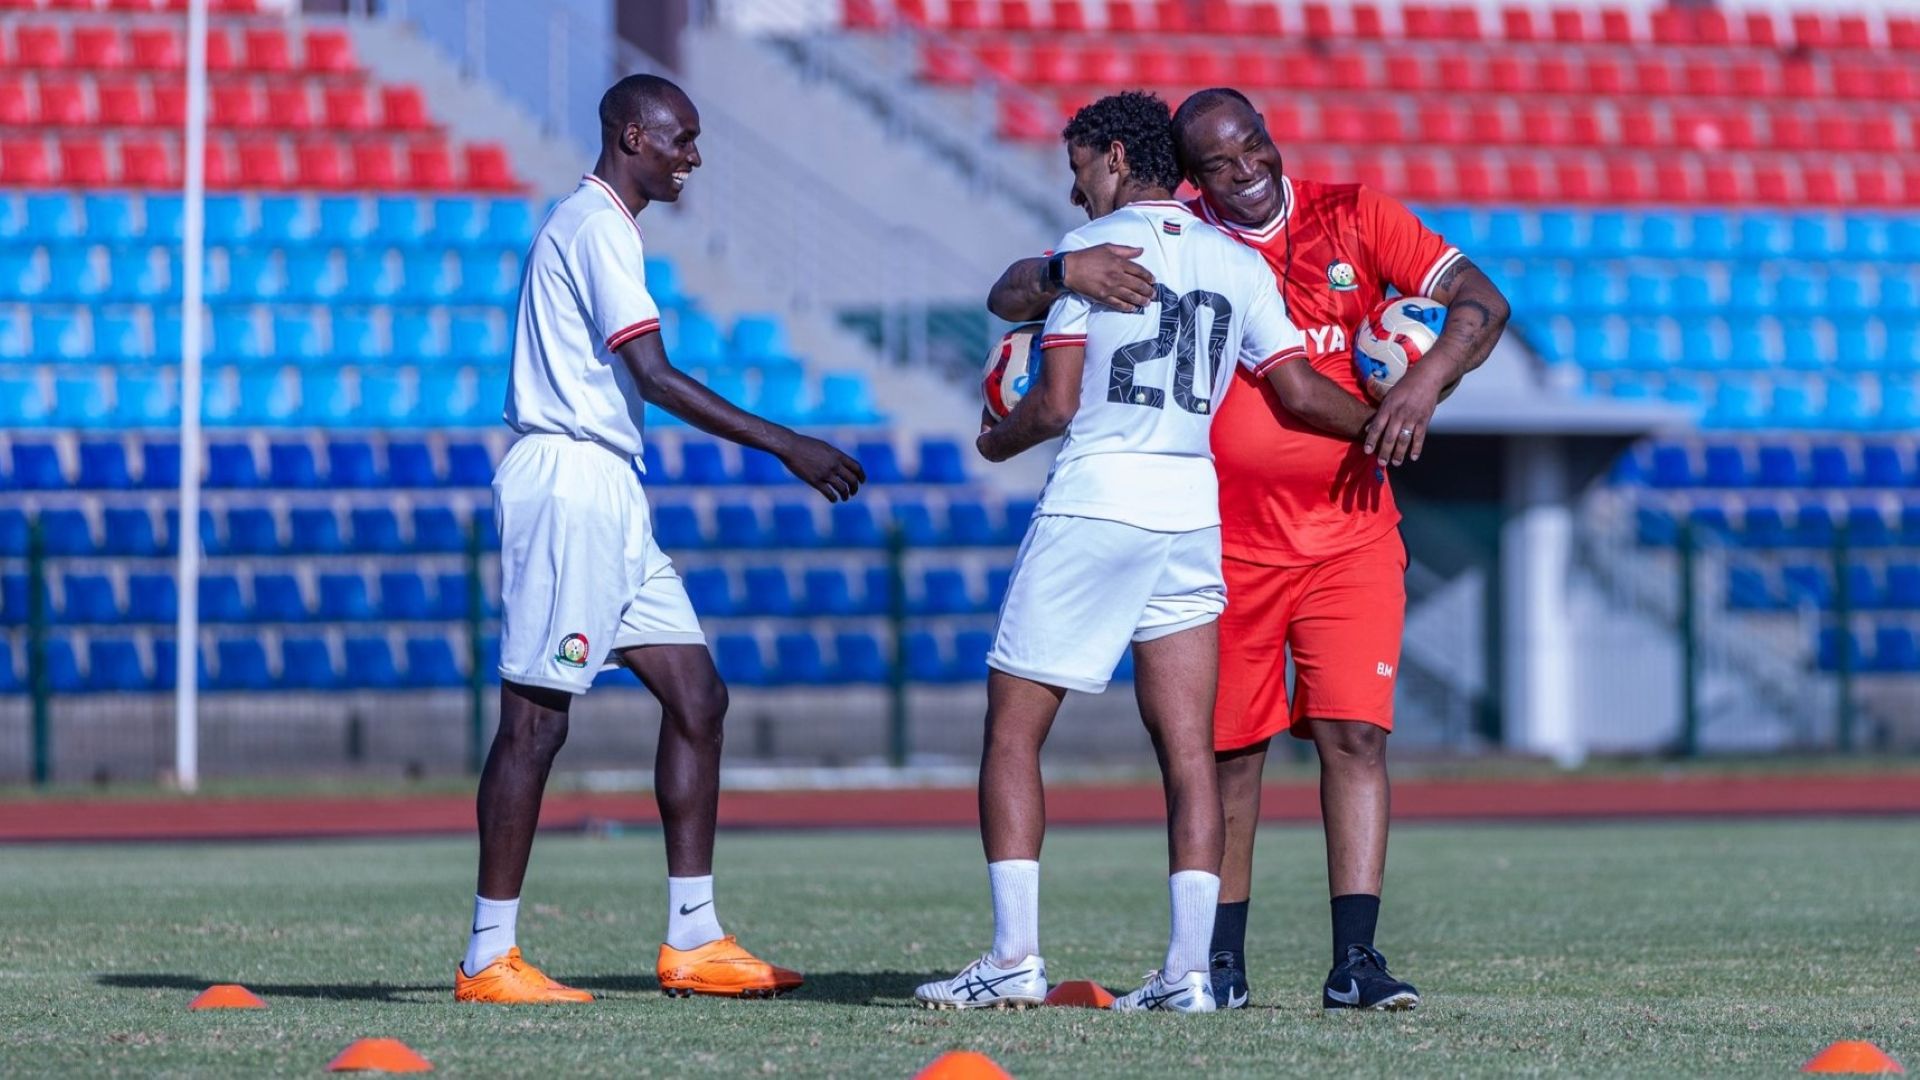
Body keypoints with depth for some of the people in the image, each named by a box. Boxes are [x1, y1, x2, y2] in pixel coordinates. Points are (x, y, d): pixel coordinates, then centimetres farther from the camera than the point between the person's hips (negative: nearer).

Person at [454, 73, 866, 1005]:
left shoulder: (593, 224, 19)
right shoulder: (596, 226, -12)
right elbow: (655, 378, -20)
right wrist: (786, 446, -20)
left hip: (609, 495, 10)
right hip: (568, 483, -10)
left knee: (696, 695, 8)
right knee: (535, 717, -8)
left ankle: (692, 940, 9)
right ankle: (488, 960, -5)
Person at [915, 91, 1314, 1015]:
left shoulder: (1090, 247, -3)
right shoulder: (1238, 262, 11)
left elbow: (1055, 406, -6)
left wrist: (997, 441, 13)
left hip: (1092, 502, -5)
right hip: (1192, 508, 5)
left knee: (1012, 734, 3)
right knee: (1188, 754, 3)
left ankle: (1015, 958, -4)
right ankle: (1189, 969, -3)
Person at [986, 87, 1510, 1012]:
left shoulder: (1350, 217, 3)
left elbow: (1481, 303, -1)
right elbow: (1009, 297, -2)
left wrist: (1422, 385, -20)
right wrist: (1068, 270, -25)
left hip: (1351, 529, 0)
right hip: (1226, 542, 0)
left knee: (1354, 734, -8)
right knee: (1230, 747, 5)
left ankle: (1354, 962, -9)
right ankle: (1222, 959, 17)